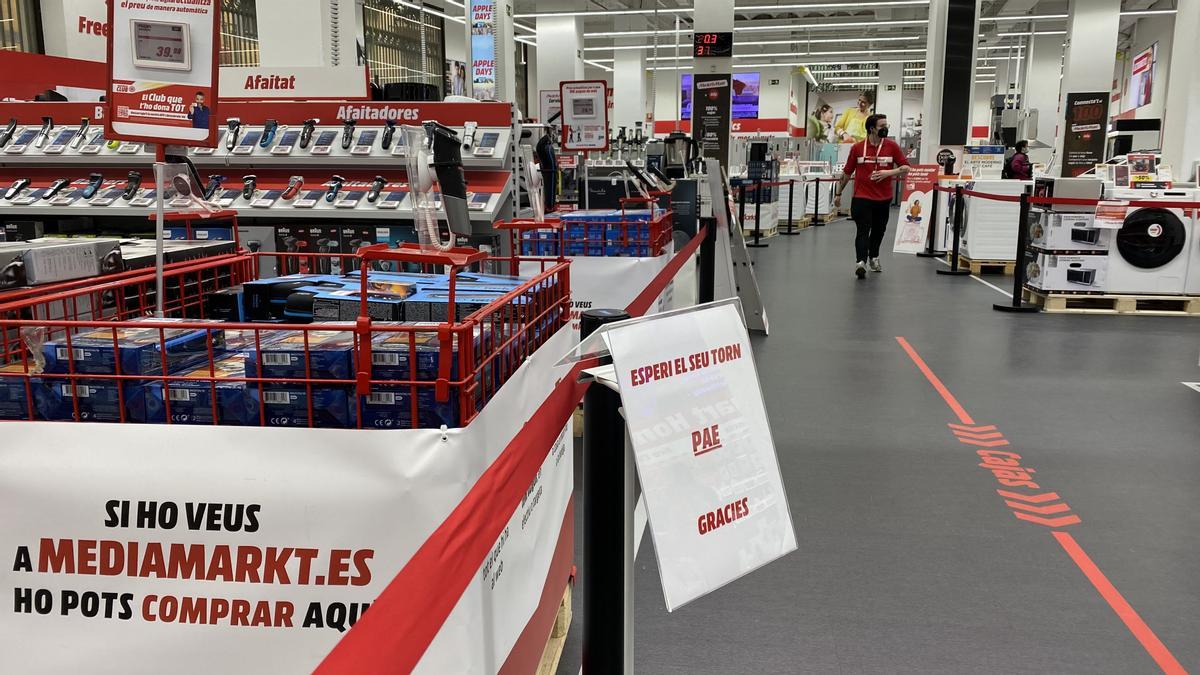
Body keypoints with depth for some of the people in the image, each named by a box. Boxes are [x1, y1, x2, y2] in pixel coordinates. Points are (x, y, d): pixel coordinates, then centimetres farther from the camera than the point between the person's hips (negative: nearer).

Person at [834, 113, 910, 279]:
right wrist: (838, 193, 13)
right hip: (861, 197, -3)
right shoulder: (857, 148, -1)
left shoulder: (892, 146, 1)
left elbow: (905, 168, 1)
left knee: (879, 230, 17)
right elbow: (847, 172, 8)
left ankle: (873, 257, 38)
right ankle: (860, 262, -21)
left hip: (884, 198, 3)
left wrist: (888, 173, -17)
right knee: (863, 231, -13)